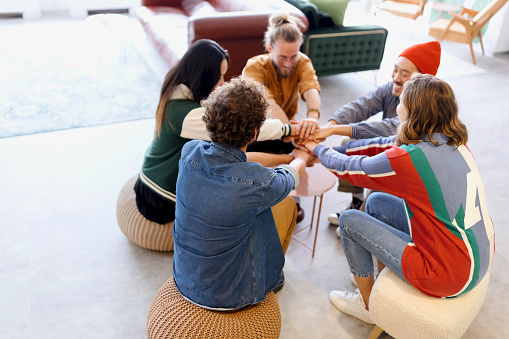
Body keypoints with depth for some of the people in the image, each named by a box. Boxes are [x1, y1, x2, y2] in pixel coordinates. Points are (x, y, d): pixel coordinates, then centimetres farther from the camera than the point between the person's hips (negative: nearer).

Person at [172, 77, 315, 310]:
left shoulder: (189, 153, -17)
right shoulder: (257, 183, -31)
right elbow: (290, 177, -6)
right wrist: (302, 158, 20)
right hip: (227, 297, -5)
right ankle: (275, 274, 42)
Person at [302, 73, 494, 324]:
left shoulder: (407, 158, -25)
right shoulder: (453, 142, -1)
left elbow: (348, 169, -9)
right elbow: (384, 144, 8)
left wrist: (317, 149, 12)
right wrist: (331, 150, 14)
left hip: (451, 276, -8)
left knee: (349, 220, 1)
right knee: (376, 202, 16)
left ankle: (369, 304, 24)